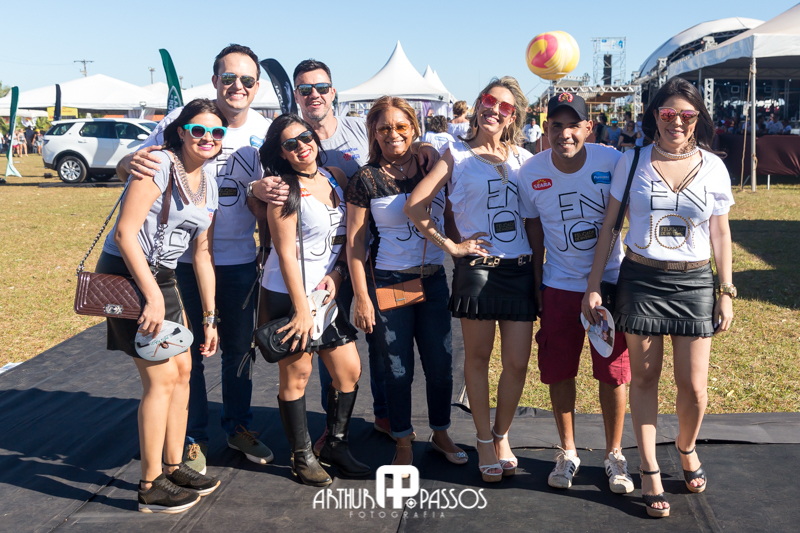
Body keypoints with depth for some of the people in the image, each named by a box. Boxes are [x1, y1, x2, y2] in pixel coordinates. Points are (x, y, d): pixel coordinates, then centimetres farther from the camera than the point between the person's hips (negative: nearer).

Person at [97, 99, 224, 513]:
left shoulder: (208, 185, 10)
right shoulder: (160, 164, -16)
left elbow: (202, 254, 13)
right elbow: (125, 232, -21)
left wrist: (209, 317, 12)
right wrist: (153, 296, -24)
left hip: (163, 277, 9)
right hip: (126, 275, -8)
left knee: (183, 369, 10)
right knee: (162, 377, -8)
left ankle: (174, 468, 25)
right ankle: (151, 487, 6)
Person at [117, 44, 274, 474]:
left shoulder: (265, 132, -2)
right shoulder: (183, 119, -10)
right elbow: (129, 166, -7)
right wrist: (132, 163, -31)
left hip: (240, 260, 3)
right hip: (184, 256, -2)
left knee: (239, 348, 14)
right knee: (189, 350, 7)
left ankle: (238, 427, 34)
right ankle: (192, 438, 24)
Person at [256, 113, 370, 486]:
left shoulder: (336, 178, 6)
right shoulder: (284, 189, -13)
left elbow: (348, 235, 13)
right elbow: (286, 254, -16)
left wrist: (337, 273, -4)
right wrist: (302, 310, -17)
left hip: (328, 291, 7)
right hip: (287, 294, -6)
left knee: (350, 370, 8)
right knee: (297, 374, 1)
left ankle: (335, 447, 25)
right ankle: (302, 457, 17)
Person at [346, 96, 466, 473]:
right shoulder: (366, 180, -7)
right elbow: (354, 242, -6)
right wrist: (362, 298, -9)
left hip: (434, 281, 3)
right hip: (389, 284, -3)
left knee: (441, 364, 10)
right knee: (398, 369, 7)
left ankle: (440, 434, 31)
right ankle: (403, 443, 24)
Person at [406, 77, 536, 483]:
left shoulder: (524, 158, 14)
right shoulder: (458, 154, 5)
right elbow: (415, 205, -2)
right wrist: (448, 245, -3)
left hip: (521, 268, 3)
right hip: (477, 267, -2)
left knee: (517, 363, 2)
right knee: (477, 357, 7)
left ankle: (502, 435, 25)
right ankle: (484, 441, 24)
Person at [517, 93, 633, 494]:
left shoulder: (611, 161, -12)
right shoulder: (531, 172, -8)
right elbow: (534, 232, 4)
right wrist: (535, 285, 7)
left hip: (610, 281, -1)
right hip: (559, 285, 1)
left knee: (613, 372, 6)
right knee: (559, 371, 9)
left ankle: (614, 454, 26)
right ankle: (568, 452, 29)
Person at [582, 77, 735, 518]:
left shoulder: (713, 167, 2)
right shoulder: (632, 162, -2)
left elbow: (720, 233, 8)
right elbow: (608, 225, 2)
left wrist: (726, 292, 5)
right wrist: (593, 285, -1)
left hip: (694, 282, 1)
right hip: (641, 279, -1)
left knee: (694, 387, 3)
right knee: (644, 378, 6)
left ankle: (686, 448, 34)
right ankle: (649, 471, 21)